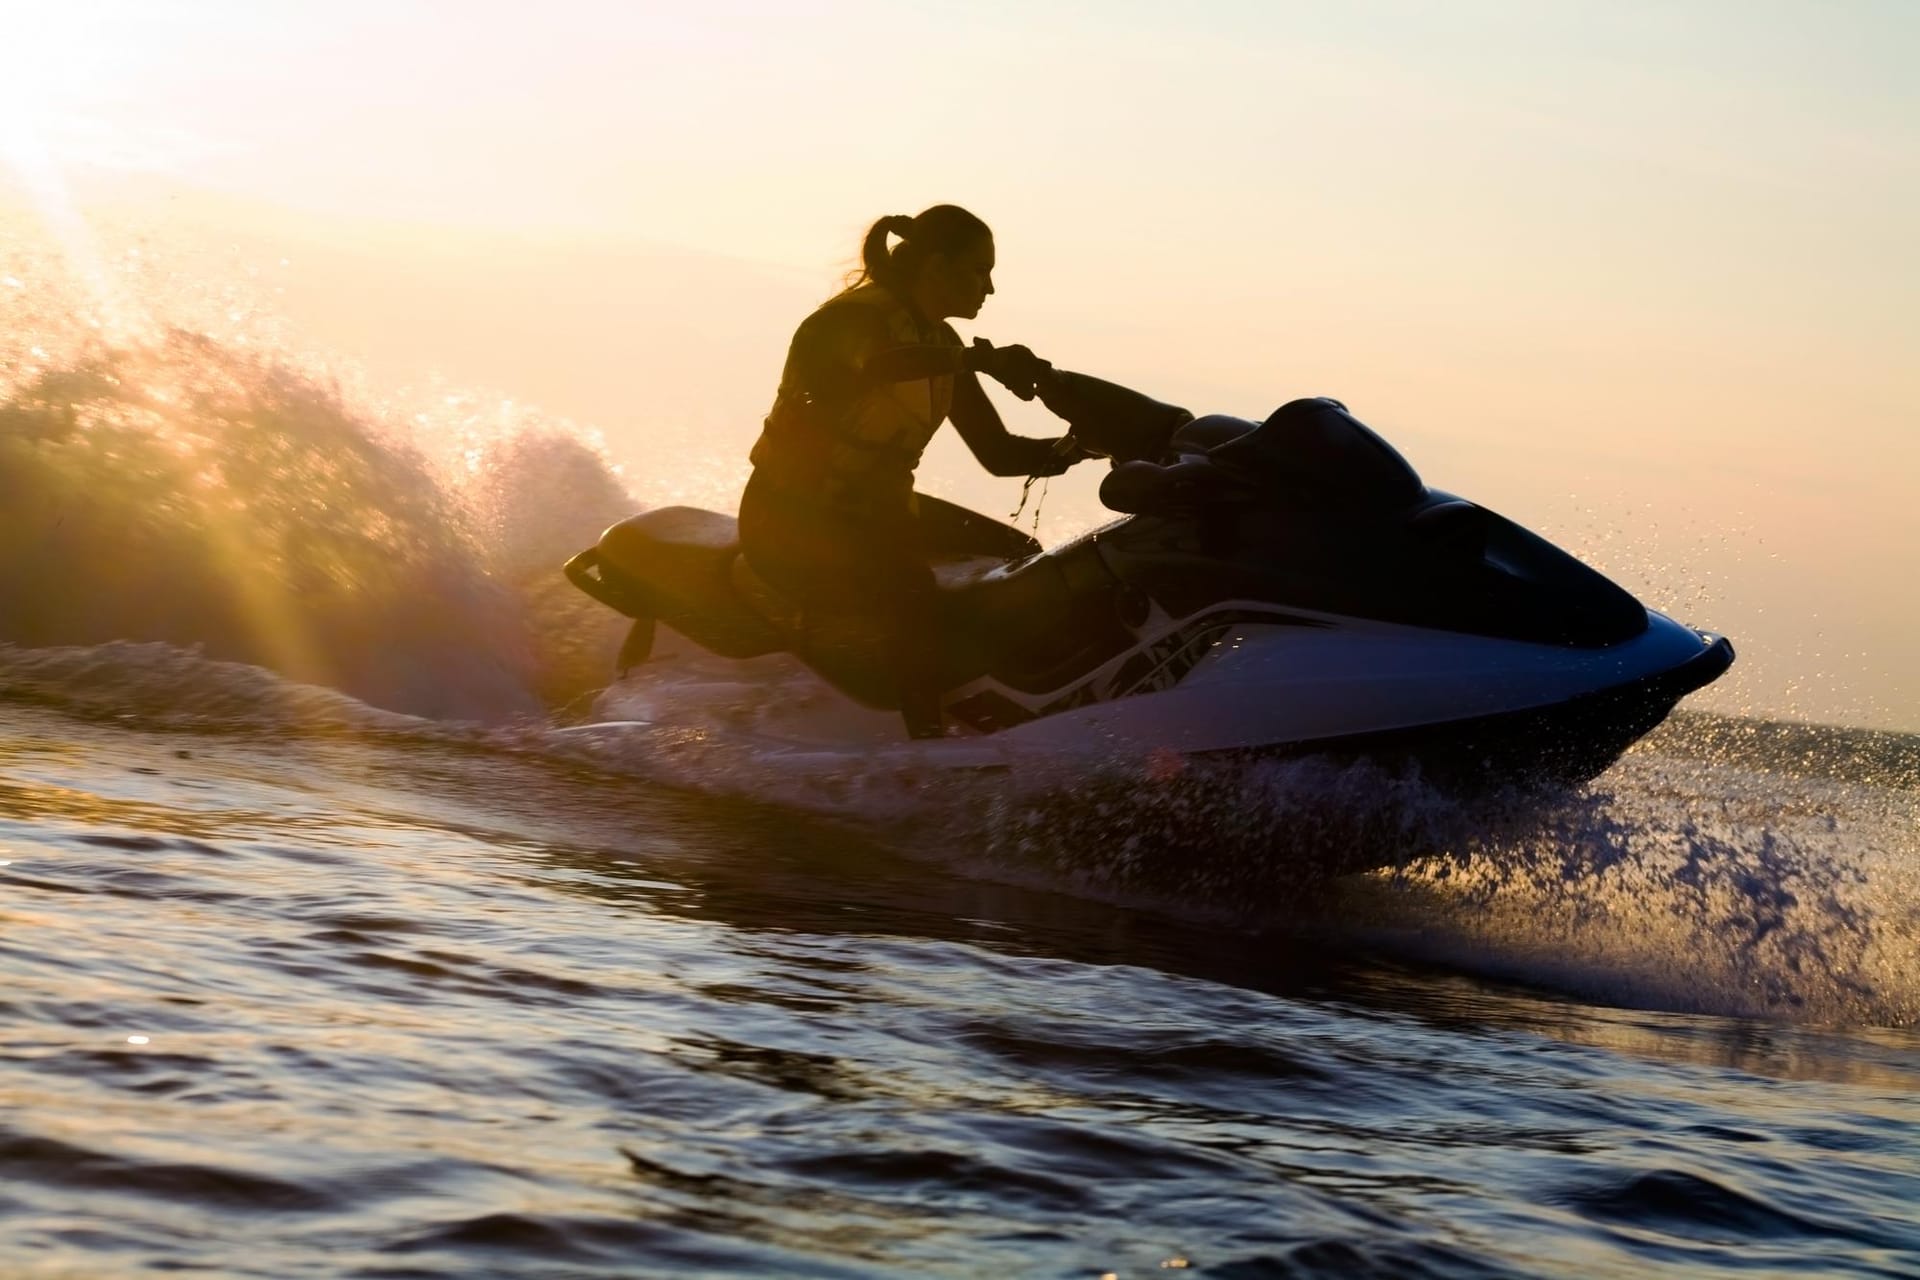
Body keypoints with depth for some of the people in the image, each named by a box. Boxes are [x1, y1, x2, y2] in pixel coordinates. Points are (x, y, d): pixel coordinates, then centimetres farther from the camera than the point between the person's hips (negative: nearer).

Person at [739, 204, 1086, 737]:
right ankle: (929, 740, -28)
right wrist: (983, 359, -44)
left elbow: (998, 452, 5)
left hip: (872, 512, 9)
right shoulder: (856, 316, -15)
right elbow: (880, 362, -41)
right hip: (791, 519, -9)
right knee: (911, 590, -31)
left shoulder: (942, 346, 9)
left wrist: (1074, 449, -11)